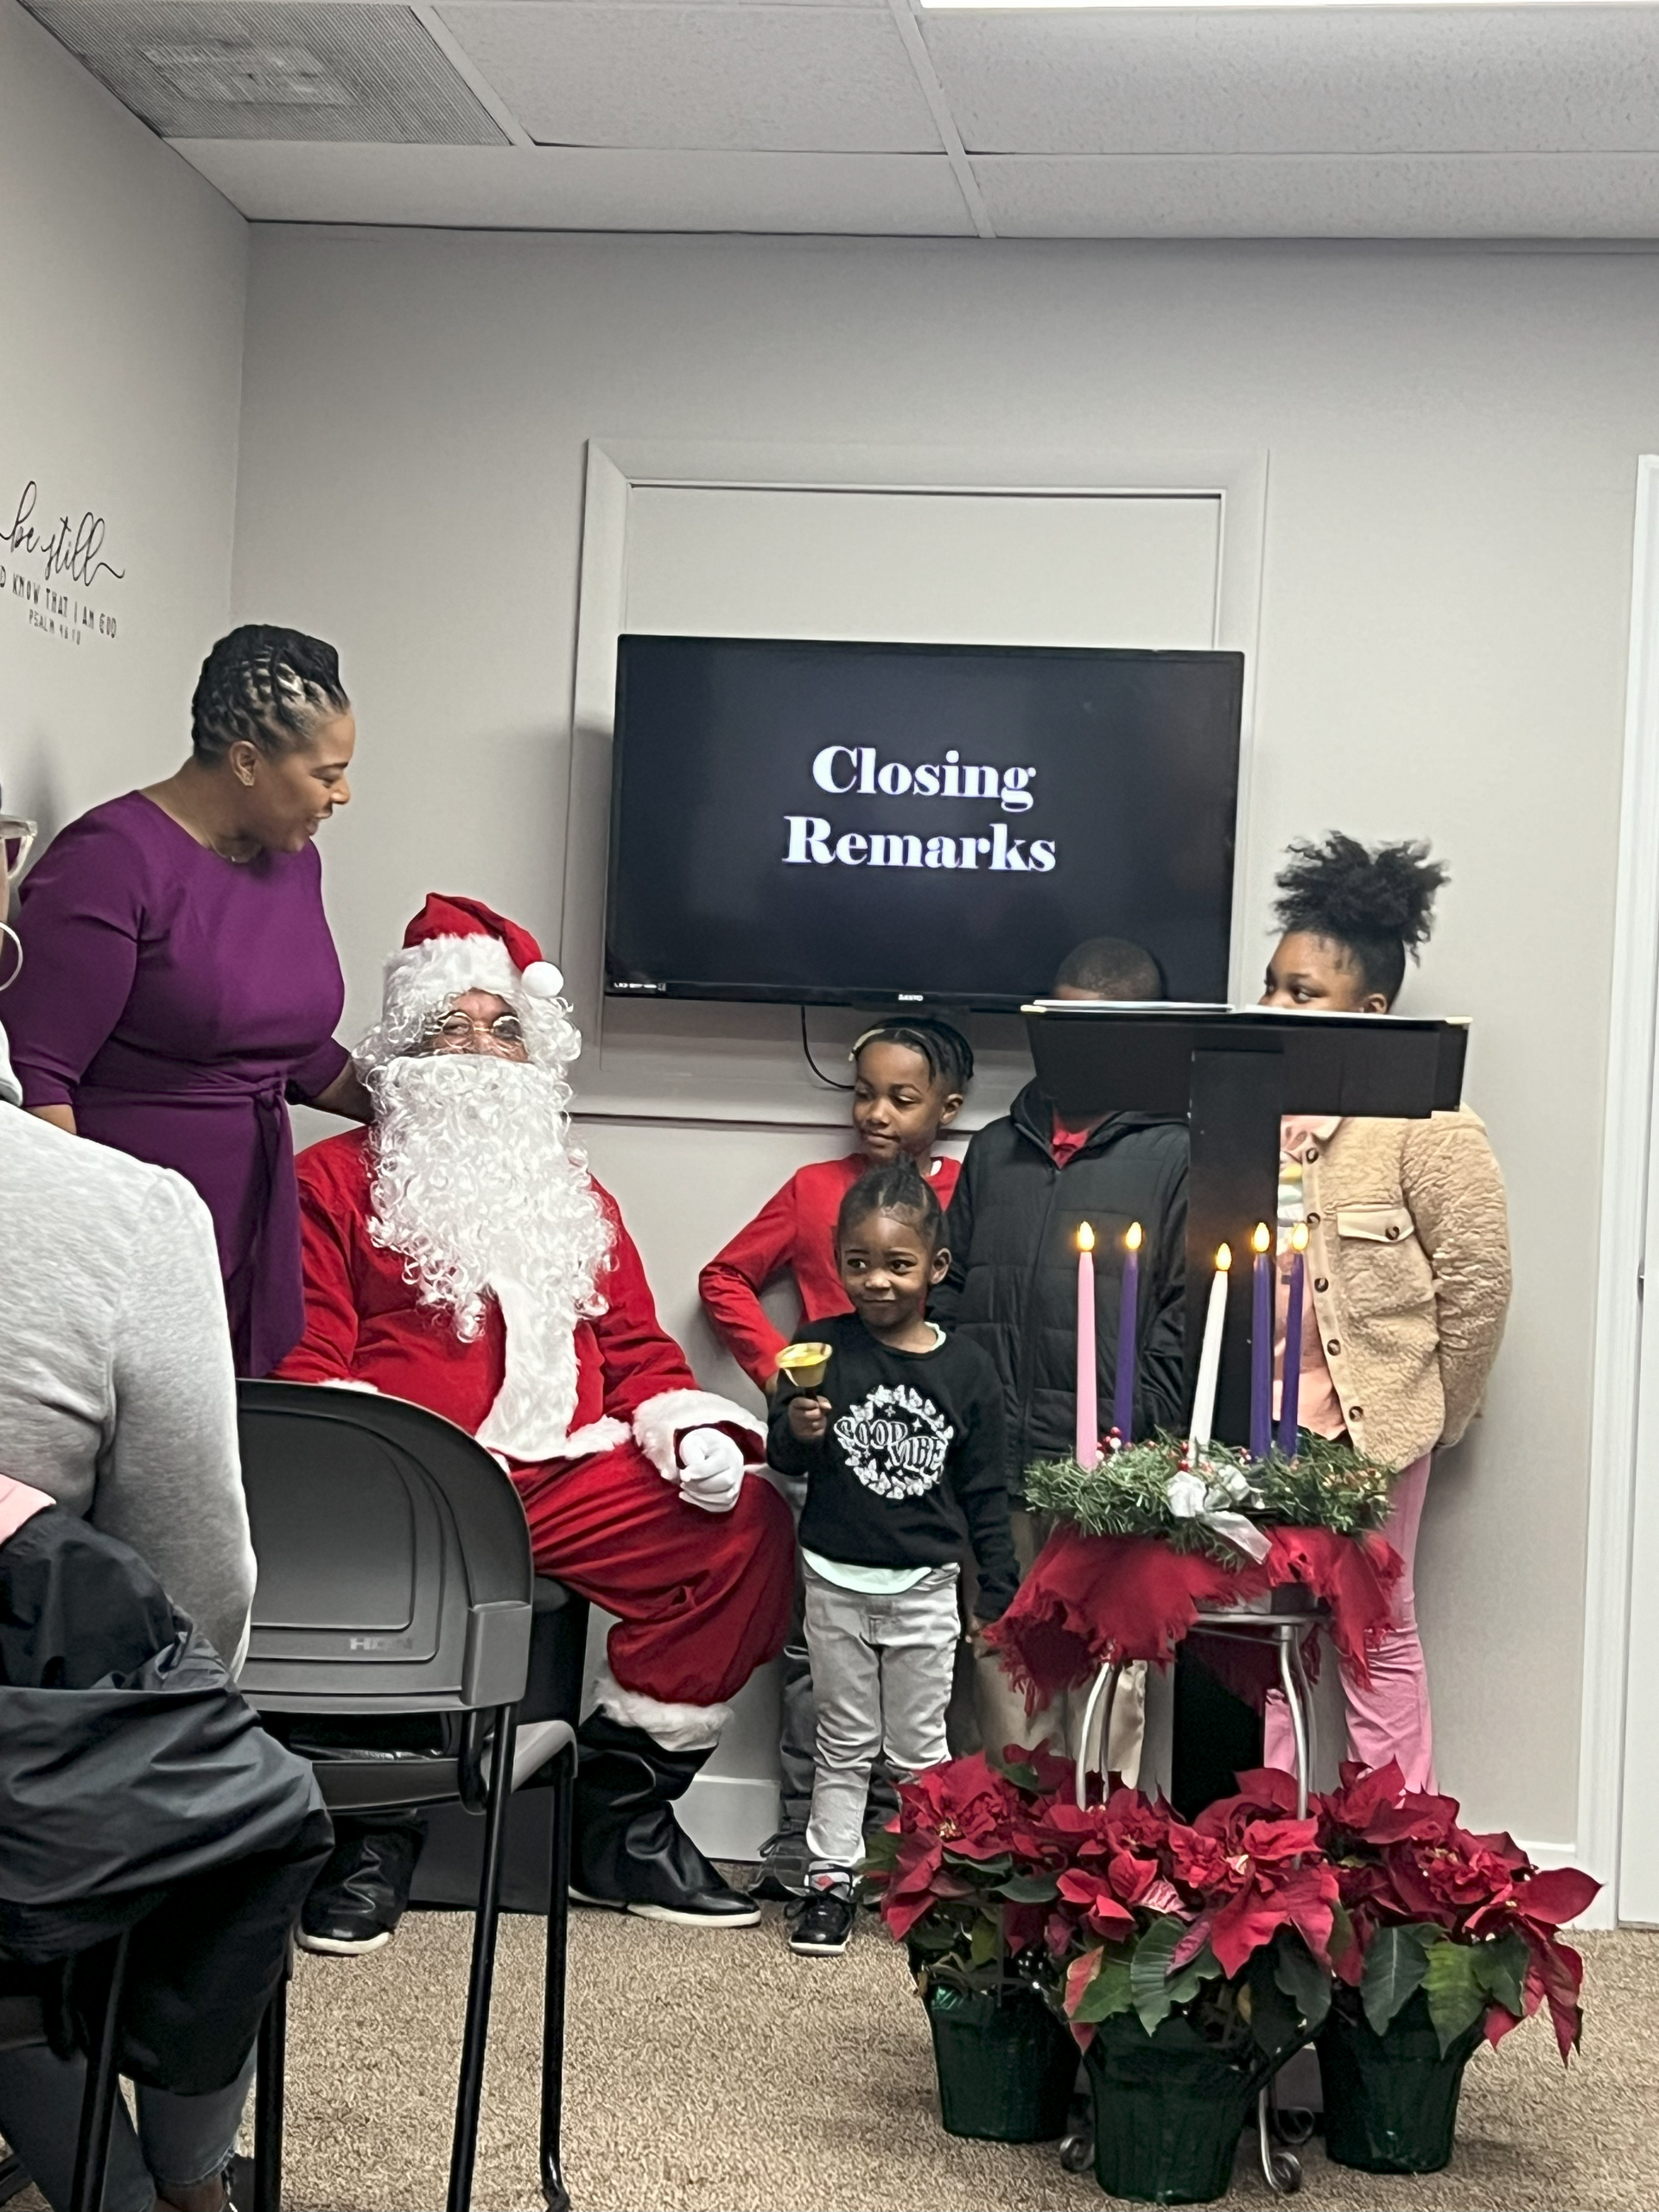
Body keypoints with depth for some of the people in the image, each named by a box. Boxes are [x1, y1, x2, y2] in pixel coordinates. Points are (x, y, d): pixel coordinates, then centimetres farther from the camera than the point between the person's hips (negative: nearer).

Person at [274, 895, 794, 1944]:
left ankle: (625, 1813, -6)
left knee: (748, 1521, -17)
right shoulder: (336, 1178, 11)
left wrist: (690, 1431, 2)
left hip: (570, 1470, 5)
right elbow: (307, 1362, 1)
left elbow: (638, 1349, 24)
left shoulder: (575, 1190, 27)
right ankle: (377, 1820, -13)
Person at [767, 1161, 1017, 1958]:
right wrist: (798, 1431, -27)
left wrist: (999, 1592, 3)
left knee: (920, 1749, 10)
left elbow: (986, 1491, 3)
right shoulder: (828, 1349, -6)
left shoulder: (966, 1368, -3)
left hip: (926, 1585, 0)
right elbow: (785, 1457, -4)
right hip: (837, 1578, 0)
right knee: (844, 1743, 11)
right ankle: (829, 1880, 18)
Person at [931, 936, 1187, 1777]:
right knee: (1000, 1667, 11)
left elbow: (1184, 1321, -3)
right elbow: (947, 1296, 17)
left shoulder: (1173, 1155, 2)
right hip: (991, 1471, 5)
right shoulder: (995, 1150, 16)